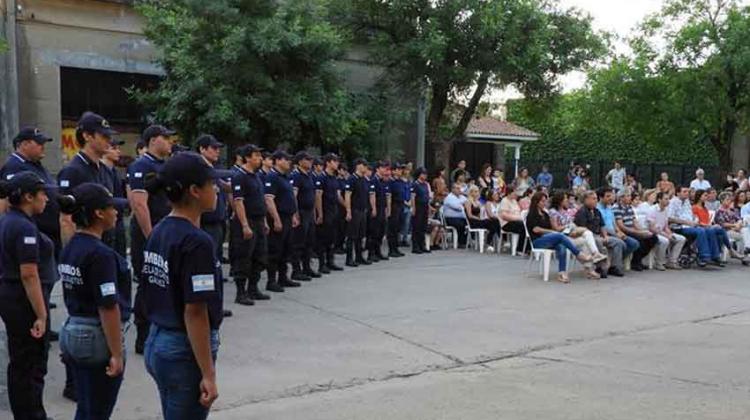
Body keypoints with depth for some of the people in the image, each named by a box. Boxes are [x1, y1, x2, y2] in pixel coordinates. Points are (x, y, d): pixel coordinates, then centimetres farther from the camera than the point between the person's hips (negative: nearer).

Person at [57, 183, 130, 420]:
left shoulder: (68, 249, 7)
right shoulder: (100, 254, -20)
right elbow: (108, 308, -22)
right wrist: (117, 354, -19)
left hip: (71, 333, 9)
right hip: (97, 338, -8)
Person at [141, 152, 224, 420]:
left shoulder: (158, 232, 5)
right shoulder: (196, 242, -21)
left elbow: (151, 294, 12)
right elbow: (194, 313, -23)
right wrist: (208, 375, -19)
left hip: (156, 343, 9)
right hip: (184, 350, -9)